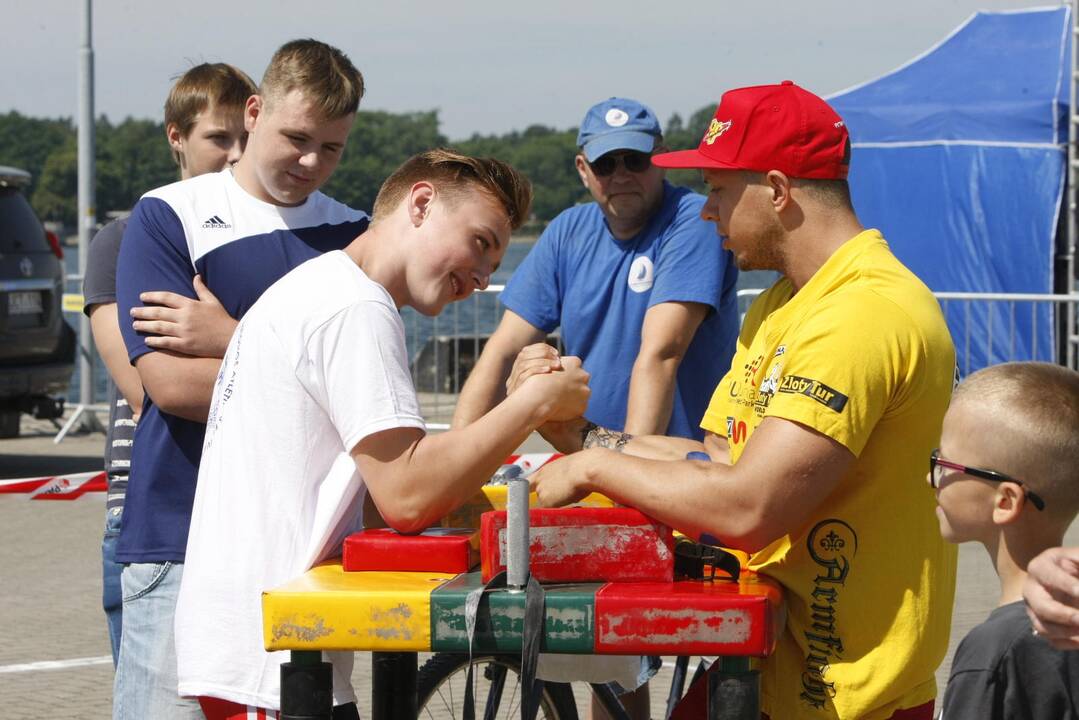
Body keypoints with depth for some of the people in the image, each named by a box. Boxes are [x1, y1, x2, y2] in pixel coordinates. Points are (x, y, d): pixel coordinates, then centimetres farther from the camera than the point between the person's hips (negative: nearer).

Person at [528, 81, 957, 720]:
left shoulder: (866, 313, -21)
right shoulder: (779, 307, 15)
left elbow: (748, 507, -27)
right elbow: (719, 464, 13)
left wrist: (596, 468, -15)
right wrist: (580, 434, 3)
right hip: (770, 661, 9)